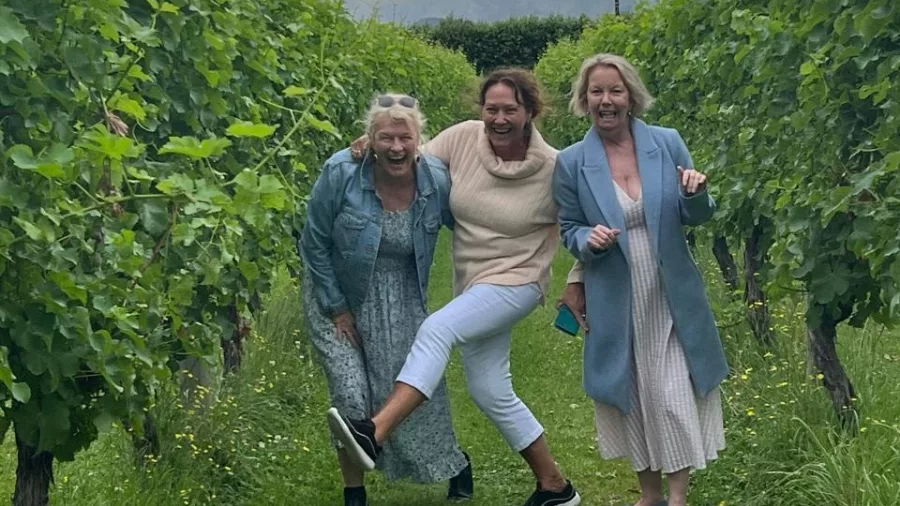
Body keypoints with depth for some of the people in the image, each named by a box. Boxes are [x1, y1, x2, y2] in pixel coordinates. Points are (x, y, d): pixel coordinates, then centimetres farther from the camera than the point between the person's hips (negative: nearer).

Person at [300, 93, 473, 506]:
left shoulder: (438, 181, -17)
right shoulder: (341, 173, -23)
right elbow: (314, 245, -12)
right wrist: (337, 309, -9)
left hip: (402, 302, 2)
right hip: (339, 299, -2)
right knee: (352, 396, -9)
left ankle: (453, 464, 33)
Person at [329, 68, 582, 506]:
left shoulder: (553, 168, -14)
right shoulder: (463, 138, -6)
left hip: (516, 282, -6)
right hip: (473, 283, 6)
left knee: (437, 329, -30)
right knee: (490, 392, 11)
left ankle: (375, 434, -39)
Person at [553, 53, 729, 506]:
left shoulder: (668, 143, -4)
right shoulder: (571, 163, -6)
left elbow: (694, 217, 4)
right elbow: (568, 231, 5)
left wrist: (697, 195, -19)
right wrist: (589, 240, -18)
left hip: (672, 299, 0)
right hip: (616, 305, 0)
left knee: (675, 398, -1)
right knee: (633, 398, 11)